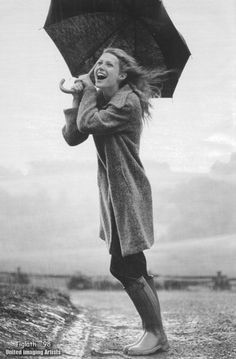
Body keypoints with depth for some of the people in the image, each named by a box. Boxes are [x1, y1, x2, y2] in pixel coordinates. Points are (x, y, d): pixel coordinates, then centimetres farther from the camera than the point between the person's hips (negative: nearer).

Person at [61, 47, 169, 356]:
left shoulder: (127, 102, -13)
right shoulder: (100, 101, 13)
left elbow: (88, 123, -24)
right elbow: (72, 137, 6)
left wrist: (88, 91, -7)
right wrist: (78, 99, -2)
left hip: (127, 192, -9)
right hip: (113, 192, 9)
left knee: (124, 267, -8)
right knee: (132, 267, 14)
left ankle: (157, 334, 6)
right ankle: (153, 331, 26)